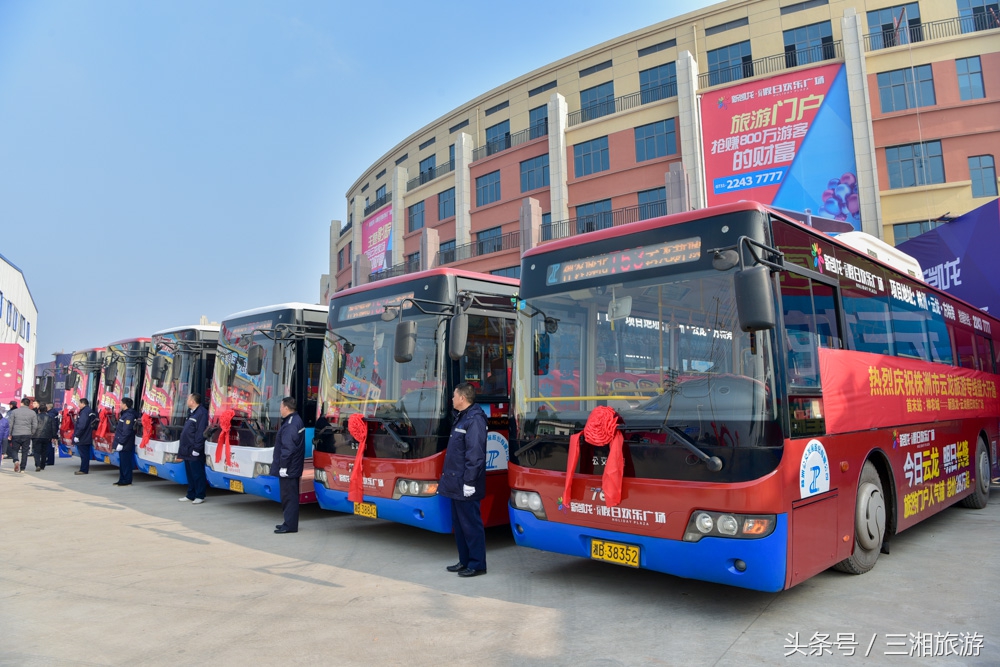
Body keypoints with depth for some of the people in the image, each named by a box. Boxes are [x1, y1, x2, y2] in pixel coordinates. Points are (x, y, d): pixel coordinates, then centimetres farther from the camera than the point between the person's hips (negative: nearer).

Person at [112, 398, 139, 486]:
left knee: (125, 463, -4)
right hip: (122, 443, 10)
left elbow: (126, 431, -22)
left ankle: (127, 481, 1)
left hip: (125, 445, -10)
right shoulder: (125, 414, 15)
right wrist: (119, 442, 18)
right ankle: (122, 480, 22)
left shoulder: (129, 415, -17)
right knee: (122, 462, 15)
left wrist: (121, 443, -22)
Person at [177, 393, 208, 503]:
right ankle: (191, 495, 23)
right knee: (190, 473, 15)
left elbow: (201, 432, -20)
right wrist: (182, 448, 18)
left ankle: (199, 496, 4)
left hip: (194, 451, -10)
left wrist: (196, 448, -22)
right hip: (187, 450, 10)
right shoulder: (191, 413, 17)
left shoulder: (202, 413, -15)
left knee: (197, 474, -3)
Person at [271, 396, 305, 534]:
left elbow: (288, 448, -25)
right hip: (294, 467, 11)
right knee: (291, 496, 16)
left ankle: (290, 525, 1)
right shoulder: (296, 420, 13)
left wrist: (283, 466, -22)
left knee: (289, 496, -4)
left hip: (288, 469, -11)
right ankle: (289, 523, 25)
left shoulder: (290, 425, -20)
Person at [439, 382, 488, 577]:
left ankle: (477, 564, 8)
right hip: (455, 483, 11)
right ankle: (465, 561, 27)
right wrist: (447, 474, 20)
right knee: (459, 524, 16)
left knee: (471, 524, -1)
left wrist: (469, 481, -24)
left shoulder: (475, 420, -17)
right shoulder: (462, 417, 15)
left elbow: (475, 455, -23)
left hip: (465, 485, -11)